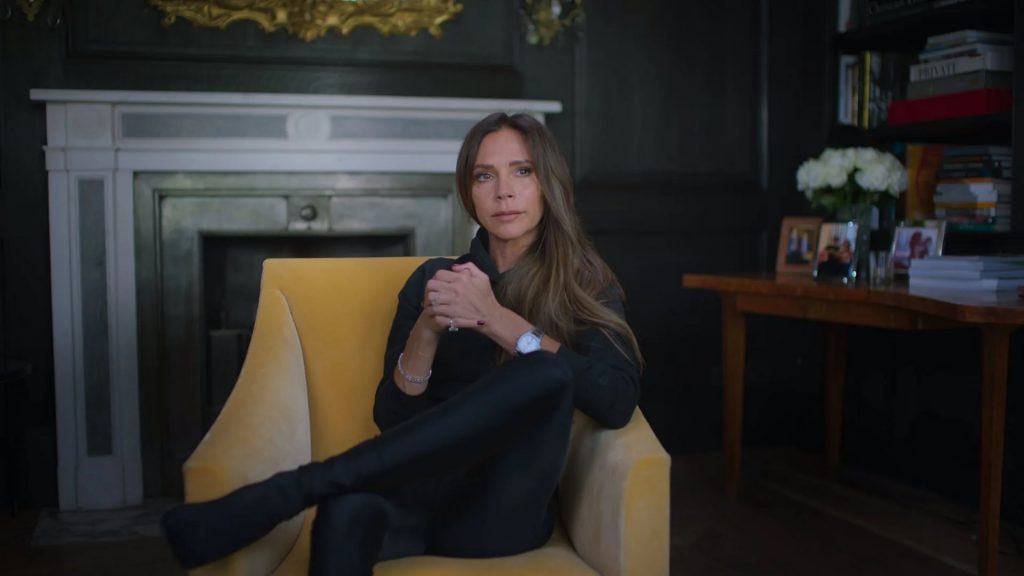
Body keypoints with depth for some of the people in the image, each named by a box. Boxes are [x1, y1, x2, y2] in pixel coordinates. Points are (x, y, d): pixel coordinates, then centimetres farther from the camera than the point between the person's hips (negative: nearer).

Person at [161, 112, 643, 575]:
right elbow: (392, 418, 5)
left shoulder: (587, 287, 6)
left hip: (501, 510, 1)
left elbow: (618, 401, -14)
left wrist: (498, 320, -18)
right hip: (423, 493, 0)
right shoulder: (434, 278, 10)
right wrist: (427, 330, -14)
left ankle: (292, 490, -29)